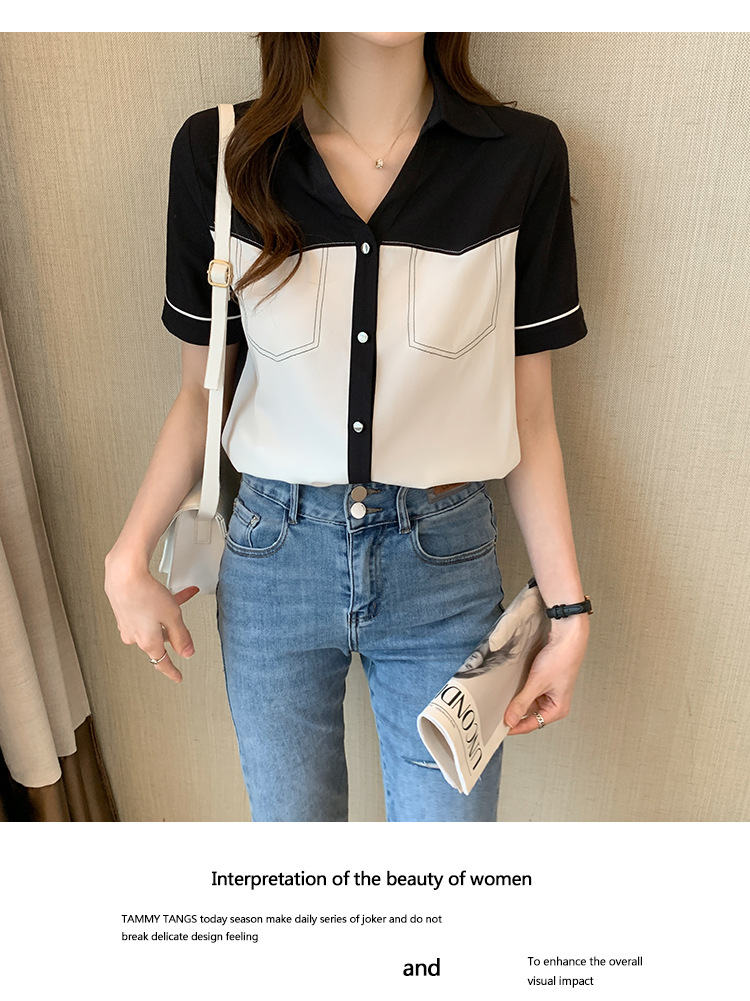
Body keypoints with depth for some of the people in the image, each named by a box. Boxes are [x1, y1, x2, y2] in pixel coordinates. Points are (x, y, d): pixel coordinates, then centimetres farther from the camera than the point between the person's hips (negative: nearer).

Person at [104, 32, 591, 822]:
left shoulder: (523, 157, -6)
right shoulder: (216, 154, -4)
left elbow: (529, 417, -2)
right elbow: (201, 393, 4)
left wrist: (567, 611, -1)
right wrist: (128, 561, -1)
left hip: (445, 561, 0)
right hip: (274, 555, 1)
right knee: (291, 815, 20)